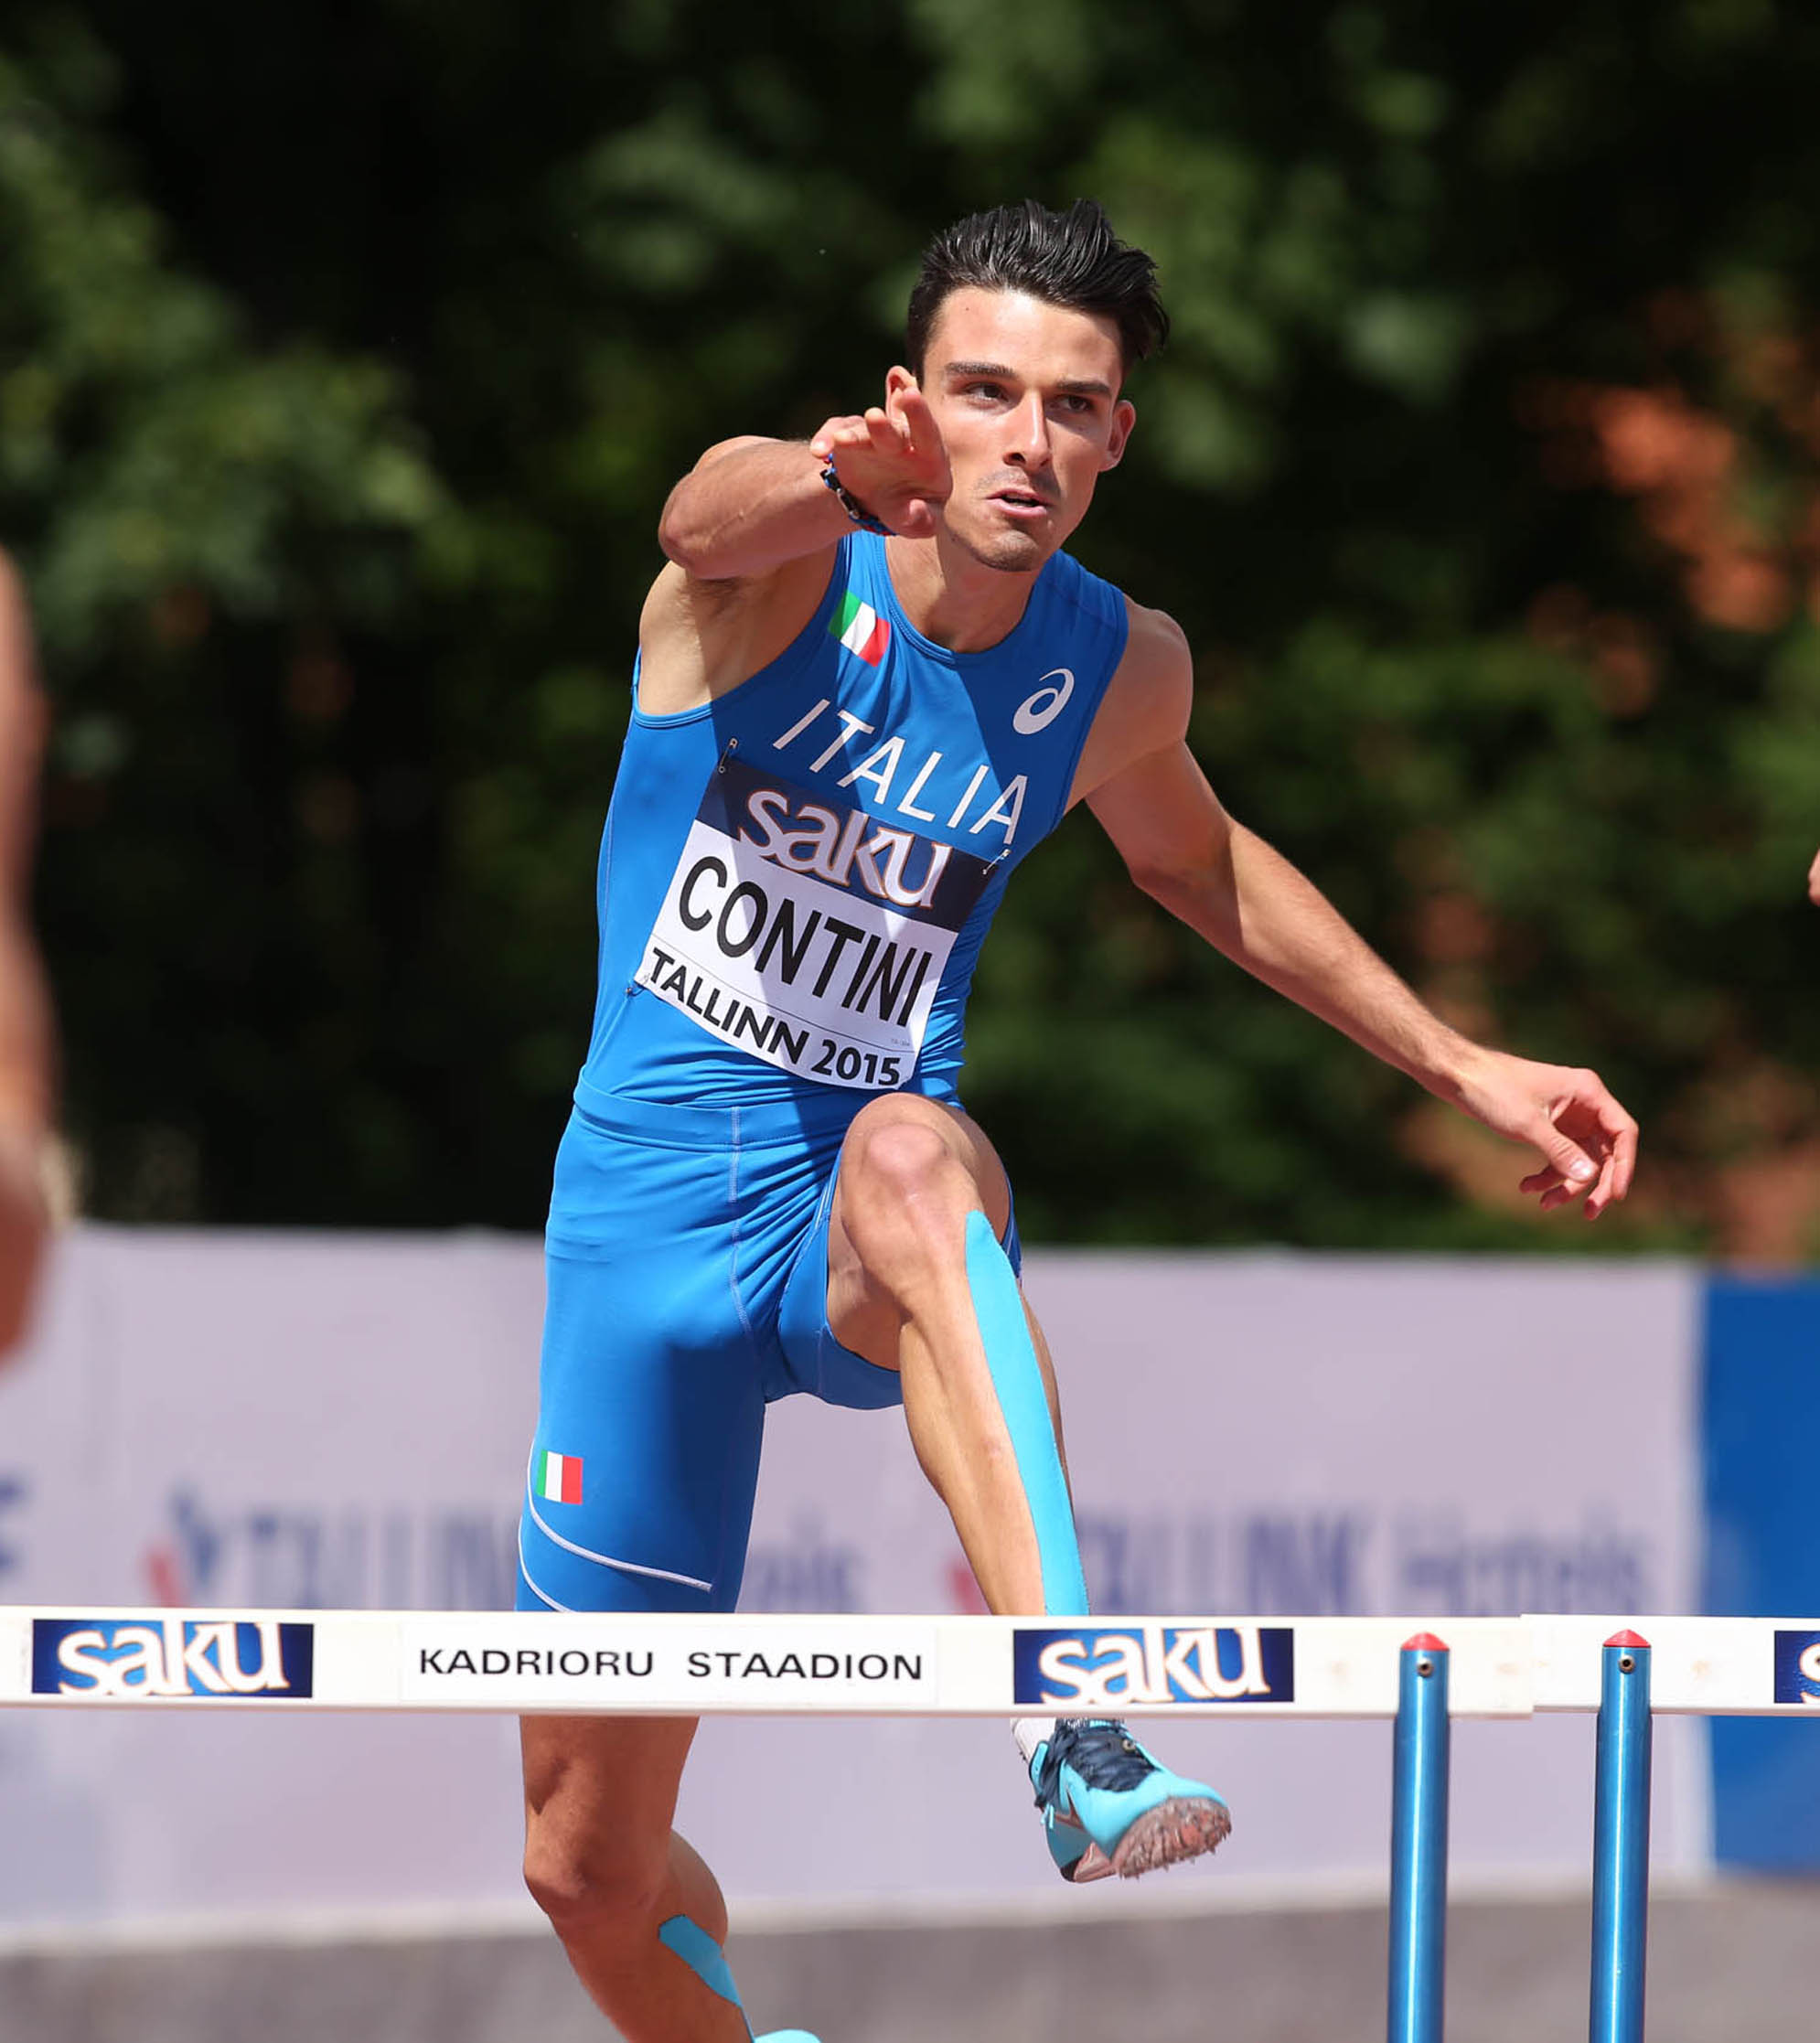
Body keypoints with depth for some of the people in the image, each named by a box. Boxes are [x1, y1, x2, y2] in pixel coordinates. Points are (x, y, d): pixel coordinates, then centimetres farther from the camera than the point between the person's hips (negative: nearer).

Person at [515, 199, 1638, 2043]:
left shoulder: (1118, 670, -2)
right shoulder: (786, 563, -12)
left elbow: (1194, 860, 21)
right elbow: (708, 518, -39)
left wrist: (1460, 1067, 18)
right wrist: (830, 478, -64)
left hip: (854, 1244, 0)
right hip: (650, 1214, 0)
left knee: (913, 1153, -40)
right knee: (591, 1868, 6)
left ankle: (1080, 1733, -54)